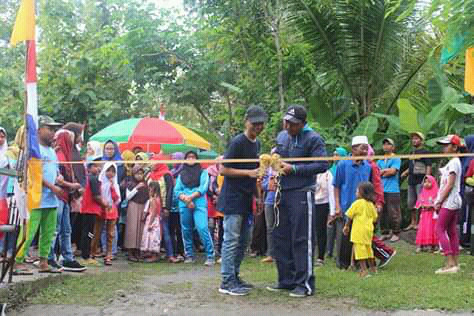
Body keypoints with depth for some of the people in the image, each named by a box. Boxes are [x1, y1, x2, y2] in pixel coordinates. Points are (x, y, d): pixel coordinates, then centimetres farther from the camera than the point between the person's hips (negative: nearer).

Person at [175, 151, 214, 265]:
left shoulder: (203, 172, 10)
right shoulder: (181, 174, 18)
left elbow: (203, 188, -3)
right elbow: (177, 190, 7)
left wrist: (190, 197, -12)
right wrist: (186, 199, -11)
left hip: (199, 204, -4)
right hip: (184, 205, 4)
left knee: (202, 228, -16)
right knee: (186, 230, 7)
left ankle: (210, 256, -13)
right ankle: (189, 255, 19)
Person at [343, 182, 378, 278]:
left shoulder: (357, 203, -10)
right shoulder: (371, 205, 8)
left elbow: (349, 216, -5)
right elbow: (374, 218, 14)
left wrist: (346, 226, 7)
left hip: (359, 231, -7)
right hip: (369, 230, 7)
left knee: (359, 249, -6)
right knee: (368, 248, 19)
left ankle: (364, 270, -11)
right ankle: (373, 268, 27)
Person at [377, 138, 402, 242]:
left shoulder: (396, 159, 1)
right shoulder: (380, 160, 19)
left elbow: (393, 171, -12)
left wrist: (382, 171, 0)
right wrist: (387, 171, -5)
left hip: (392, 191, -6)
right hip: (381, 190, 6)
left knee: (394, 213, -5)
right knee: (382, 212, 8)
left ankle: (396, 233, 4)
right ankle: (385, 233, 16)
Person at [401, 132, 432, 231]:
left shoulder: (425, 152, -5)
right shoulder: (412, 152, 18)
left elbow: (428, 166, -12)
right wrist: (406, 173, 11)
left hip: (420, 181, -8)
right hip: (411, 181, 8)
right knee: (411, 203, 12)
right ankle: (413, 222, 23)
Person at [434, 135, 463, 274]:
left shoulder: (453, 162, -13)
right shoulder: (453, 162, 17)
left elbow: (450, 185, -19)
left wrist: (440, 201, -16)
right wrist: (439, 201, 14)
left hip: (449, 201, -10)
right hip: (454, 201, 10)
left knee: (439, 229, -9)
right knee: (452, 231, 9)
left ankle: (450, 263, -13)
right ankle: (455, 263, 11)